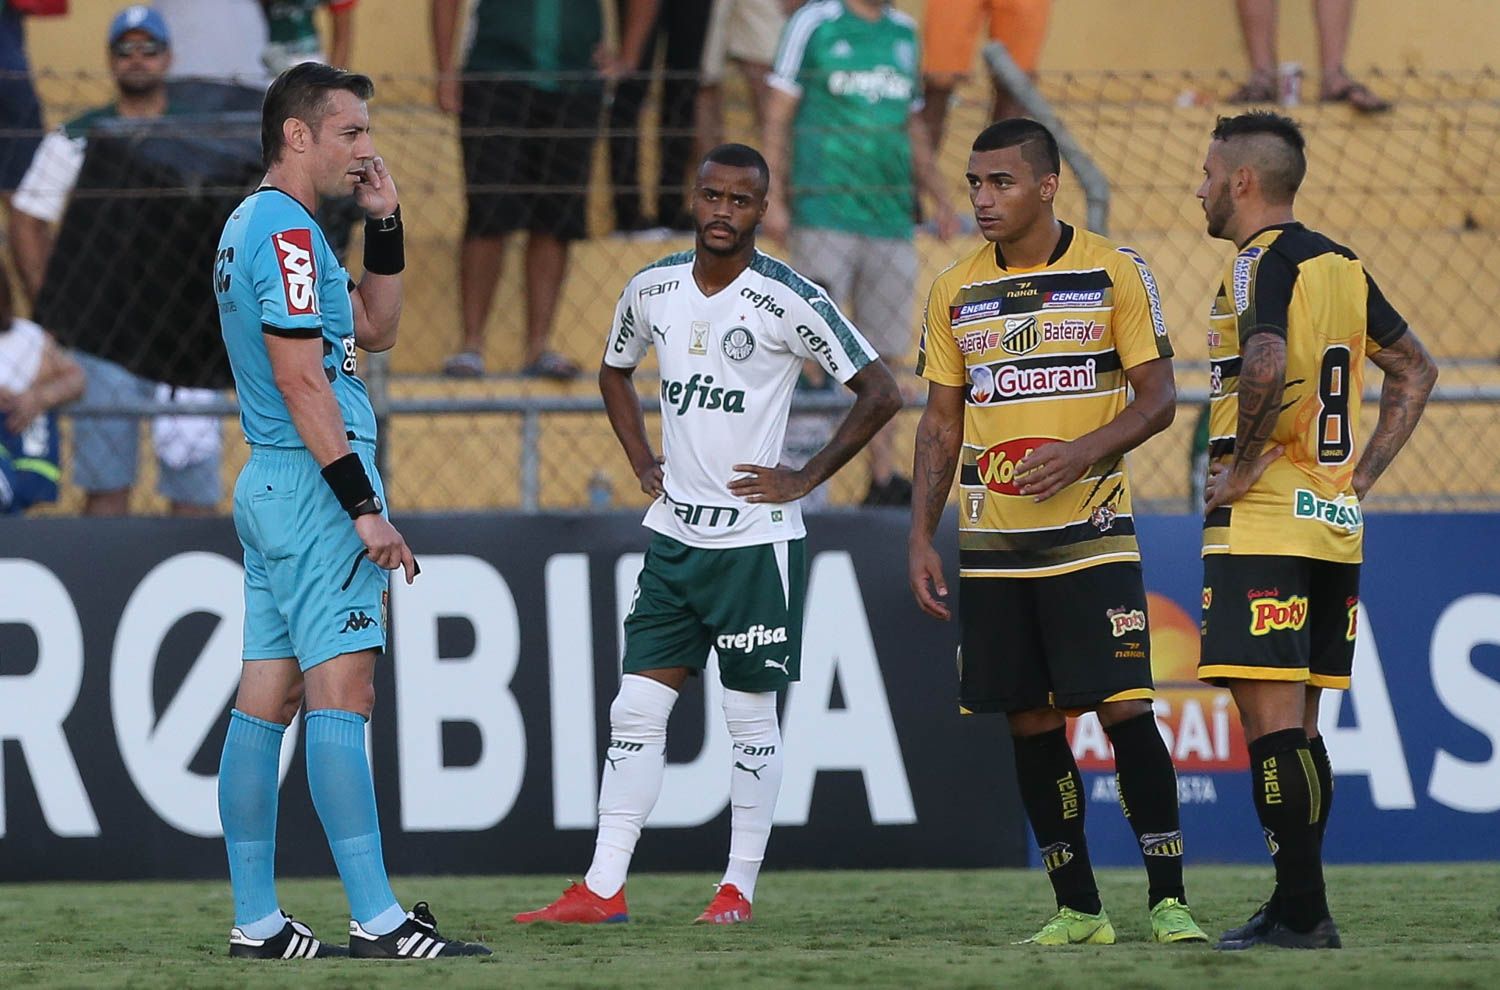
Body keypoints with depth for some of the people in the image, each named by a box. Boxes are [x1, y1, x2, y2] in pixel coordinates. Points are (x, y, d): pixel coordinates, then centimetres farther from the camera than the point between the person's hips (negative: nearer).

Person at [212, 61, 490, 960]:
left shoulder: (255, 227, 19)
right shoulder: (288, 231, -13)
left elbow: (373, 329, 26)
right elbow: (302, 381, -19)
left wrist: (385, 224, 14)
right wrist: (364, 507, -20)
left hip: (268, 484, 10)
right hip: (315, 485, -10)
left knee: (268, 699, 8)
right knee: (342, 693, -13)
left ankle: (256, 920, 8)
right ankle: (376, 920, -17)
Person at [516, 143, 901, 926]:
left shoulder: (789, 301, -12)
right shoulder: (652, 290, 5)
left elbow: (880, 393, -9)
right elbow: (615, 371, 25)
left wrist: (806, 478, -9)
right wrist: (642, 462, 12)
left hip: (756, 538, -5)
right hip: (673, 533, 5)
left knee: (750, 715, 1)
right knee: (635, 711, 2)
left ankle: (740, 886, 10)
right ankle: (602, 890, 3)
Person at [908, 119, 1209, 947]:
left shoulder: (1114, 272, -2)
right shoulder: (955, 293, 9)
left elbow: (1157, 398, -2)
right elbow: (941, 423, 14)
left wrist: (1083, 452, -19)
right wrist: (921, 538, 7)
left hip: (1091, 534, -4)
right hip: (992, 543, 4)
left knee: (1124, 708, -11)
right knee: (1031, 722, 3)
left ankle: (1168, 900, -5)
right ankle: (1077, 909, 10)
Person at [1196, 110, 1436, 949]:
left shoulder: (1260, 262, -10)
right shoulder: (1341, 265, 16)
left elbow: (1267, 363, -29)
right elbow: (1416, 370, 24)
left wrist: (1243, 463, -17)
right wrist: (1363, 472, 20)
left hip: (1264, 525, -9)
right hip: (1336, 527, 9)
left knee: (1272, 719, -8)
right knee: (1297, 723, 12)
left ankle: (1304, 911, -11)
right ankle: (1297, 909, 13)